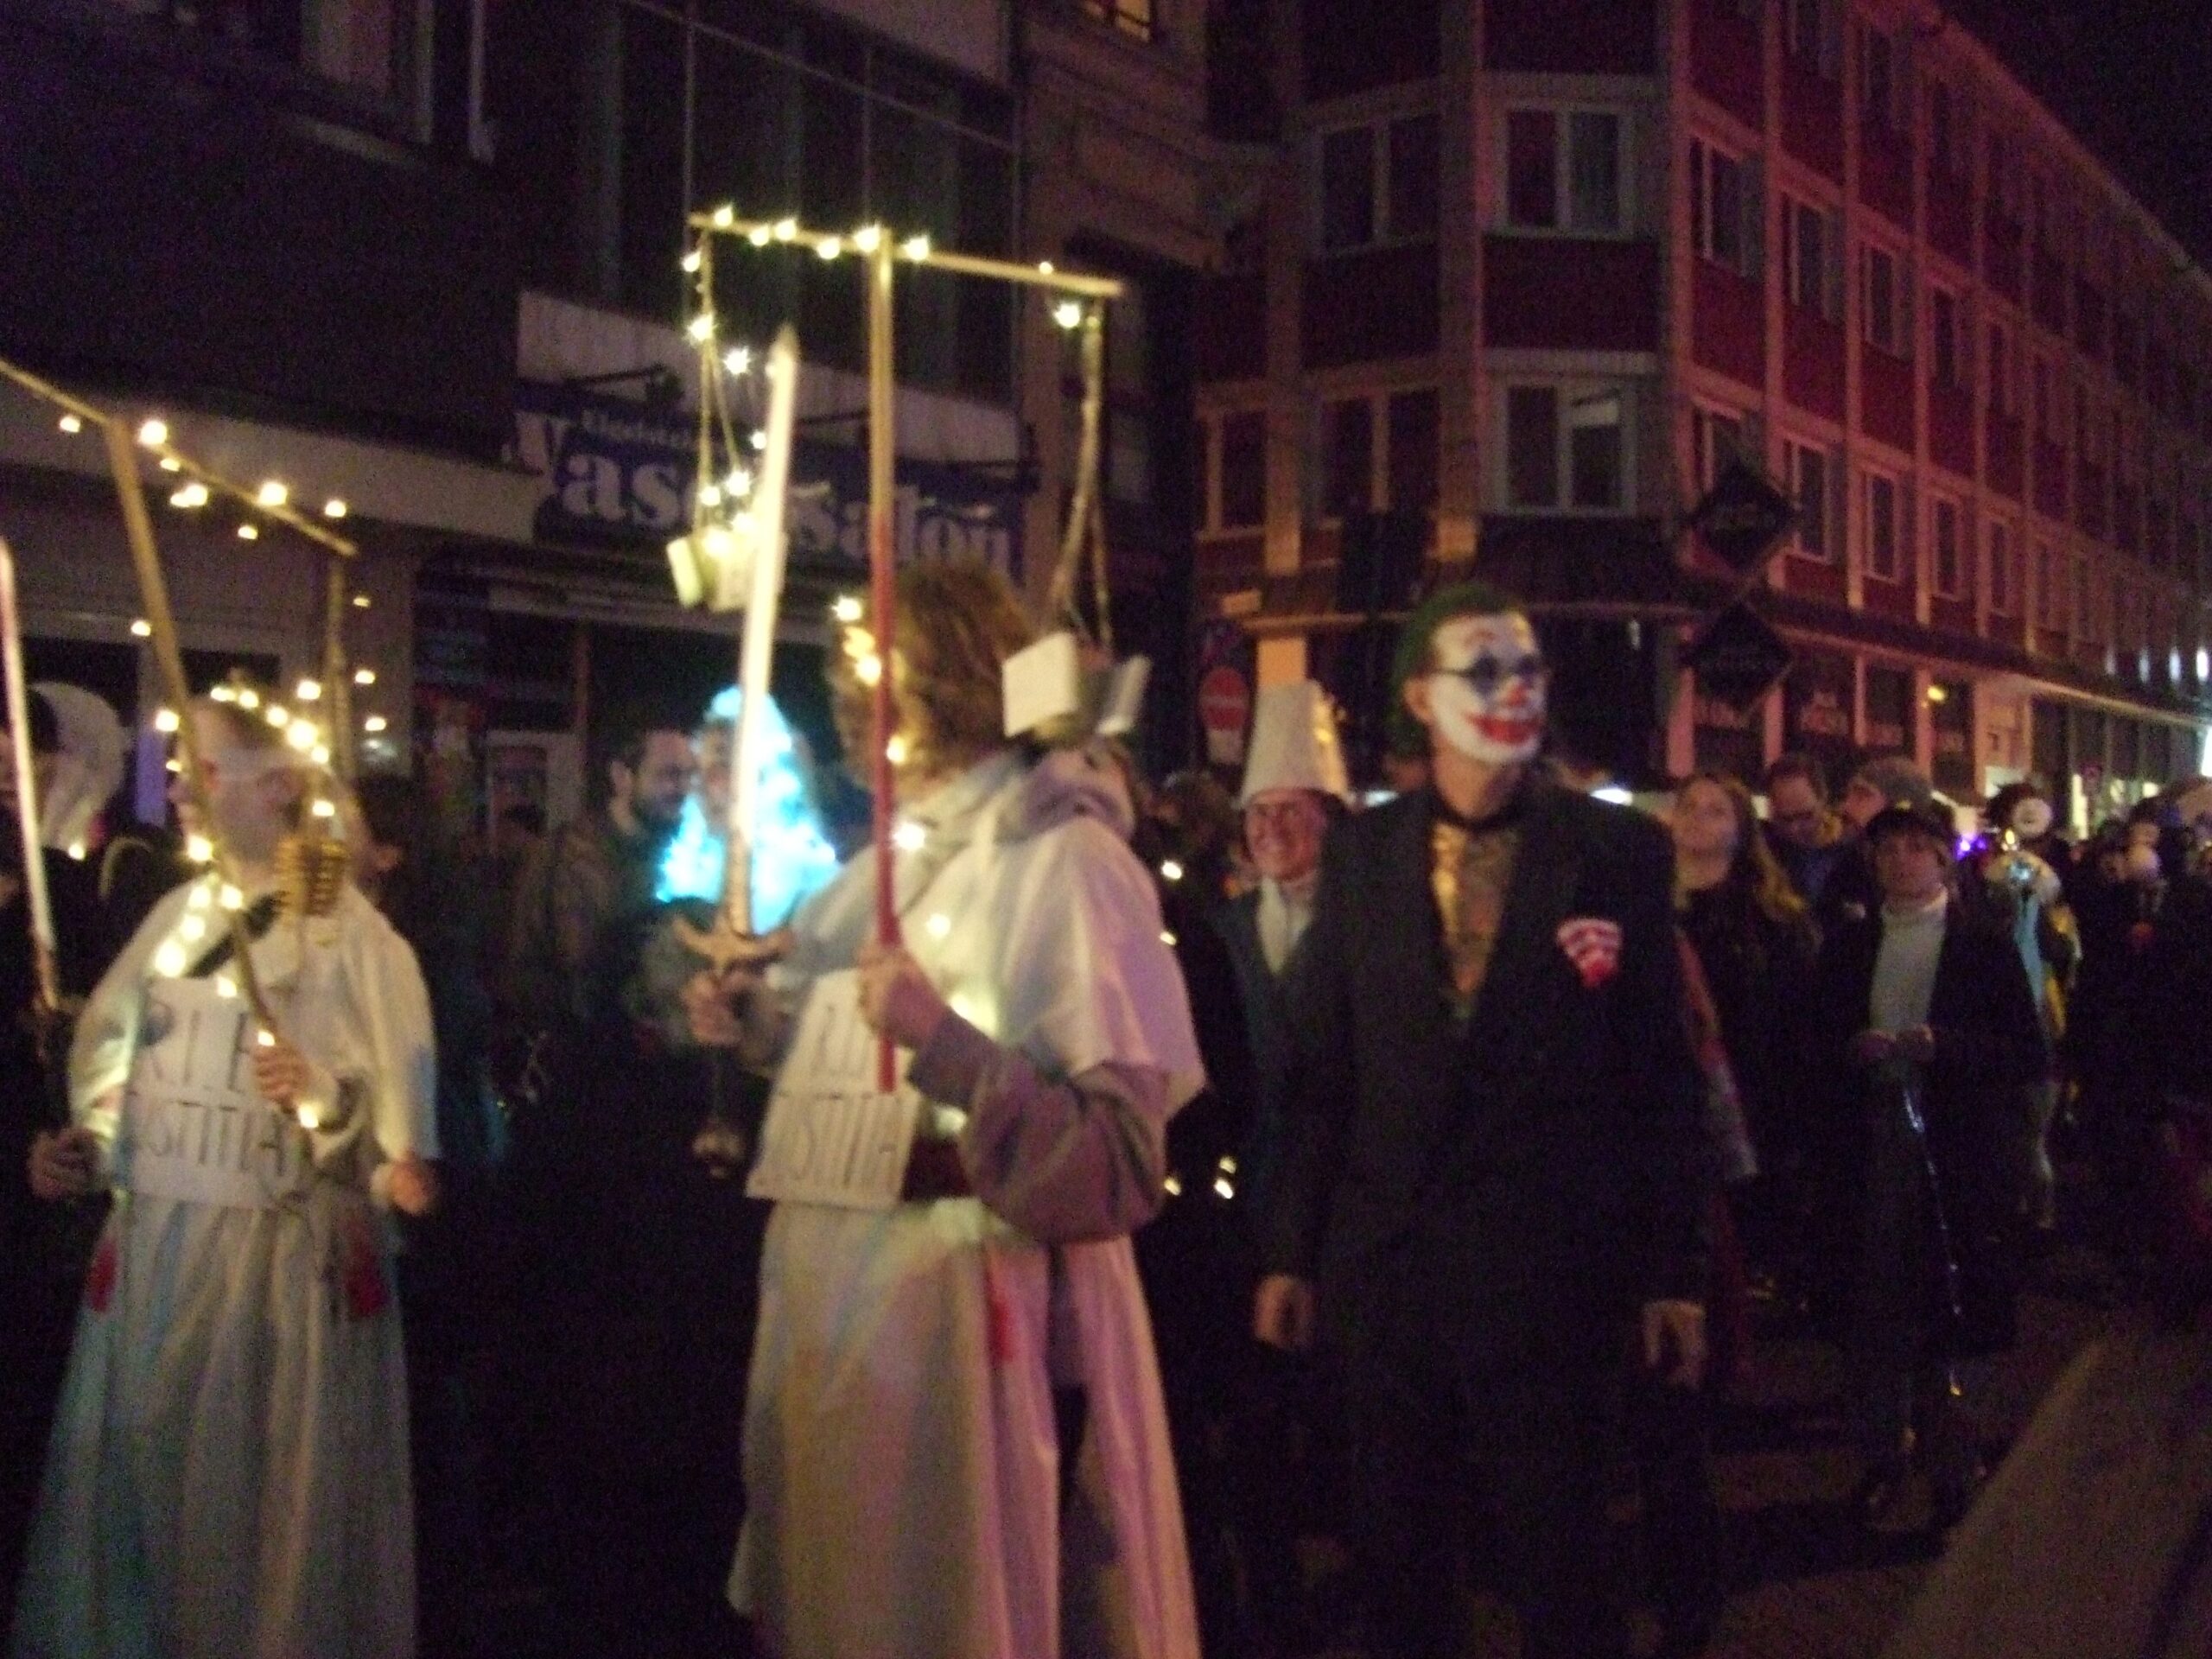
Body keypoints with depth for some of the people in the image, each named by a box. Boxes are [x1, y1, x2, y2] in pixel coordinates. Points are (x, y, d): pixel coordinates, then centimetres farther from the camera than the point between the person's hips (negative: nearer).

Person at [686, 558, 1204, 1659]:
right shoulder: (889, 865, 12)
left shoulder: (1064, 864, -14)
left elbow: (1119, 1168, -21)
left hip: (962, 1312, -8)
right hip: (834, 1300, 8)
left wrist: (947, 1044, -32)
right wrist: (760, 1022, 6)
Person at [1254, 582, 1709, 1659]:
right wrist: (1291, 1251, 4)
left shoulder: (1620, 850, -4)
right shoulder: (1358, 855, 3)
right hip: (1386, 1258, 3)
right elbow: (1321, 1069, 4)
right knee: (1395, 1551, 16)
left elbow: (1665, 1074, -3)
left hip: (1548, 1266, -2)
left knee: (1561, 1561, 9)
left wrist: (1676, 1271, -4)